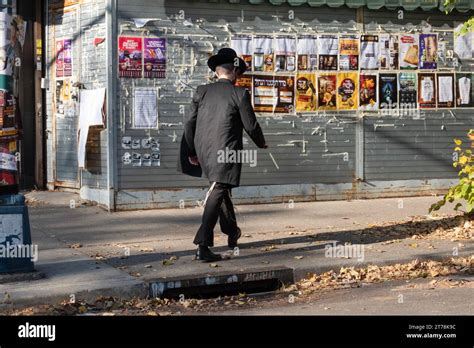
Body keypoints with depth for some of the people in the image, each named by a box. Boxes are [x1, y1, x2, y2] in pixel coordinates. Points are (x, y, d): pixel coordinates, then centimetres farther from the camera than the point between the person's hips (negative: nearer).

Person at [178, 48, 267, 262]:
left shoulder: (202, 92, 4)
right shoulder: (239, 94, -8)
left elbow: (190, 123, 5)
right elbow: (251, 125, -4)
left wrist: (192, 152, 16)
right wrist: (261, 144, 16)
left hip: (204, 152, 6)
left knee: (221, 190, 24)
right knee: (217, 195, -6)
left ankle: (232, 233, 42)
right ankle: (202, 246, -15)